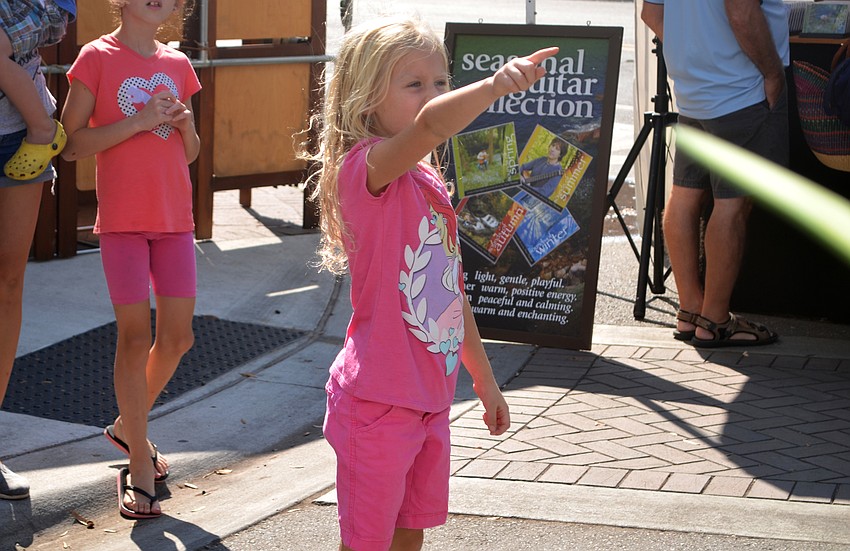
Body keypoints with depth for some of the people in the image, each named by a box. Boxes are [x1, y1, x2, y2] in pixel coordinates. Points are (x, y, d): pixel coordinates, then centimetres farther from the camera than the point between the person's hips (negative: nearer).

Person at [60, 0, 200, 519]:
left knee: (178, 335, 7)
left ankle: (129, 424, 31)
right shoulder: (98, 57, -4)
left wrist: (186, 124, -4)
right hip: (123, 219, -5)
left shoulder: (178, 64, 10)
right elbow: (72, 144, -9)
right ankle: (139, 462, 5)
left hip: (175, 218, 5)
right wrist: (139, 121, -17)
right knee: (136, 335, -5)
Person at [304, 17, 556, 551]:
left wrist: (484, 379, 23)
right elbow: (428, 124, -40)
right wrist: (495, 85, -54)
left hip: (431, 399, 8)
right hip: (378, 401, -8)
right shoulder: (365, 166, -16)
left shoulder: (431, 183, 10)